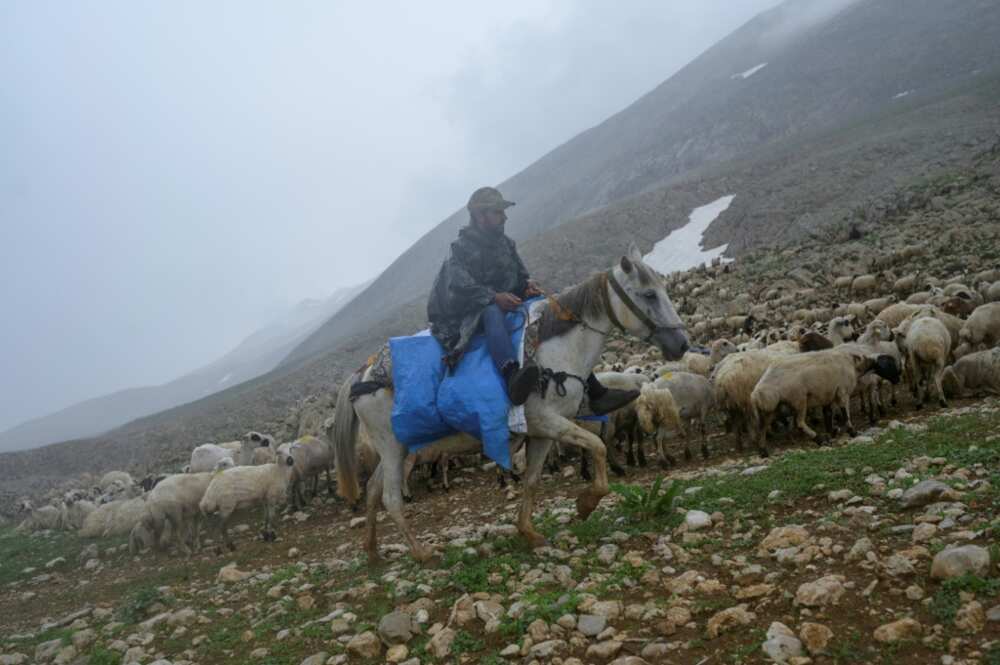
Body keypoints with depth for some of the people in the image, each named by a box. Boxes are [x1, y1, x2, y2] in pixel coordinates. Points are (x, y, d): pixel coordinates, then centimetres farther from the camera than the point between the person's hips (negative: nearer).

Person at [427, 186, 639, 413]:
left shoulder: (505, 244, 17)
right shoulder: (463, 248, -5)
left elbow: (520, 273, 22)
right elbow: (460, 285, -19)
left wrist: (527, 284, -3)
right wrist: (493, 296, -32)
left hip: (510, 307, 7)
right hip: (475, 314, -7)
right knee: (493, 313, -42)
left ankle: (595, 393, -11)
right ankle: (513, 377, -69)